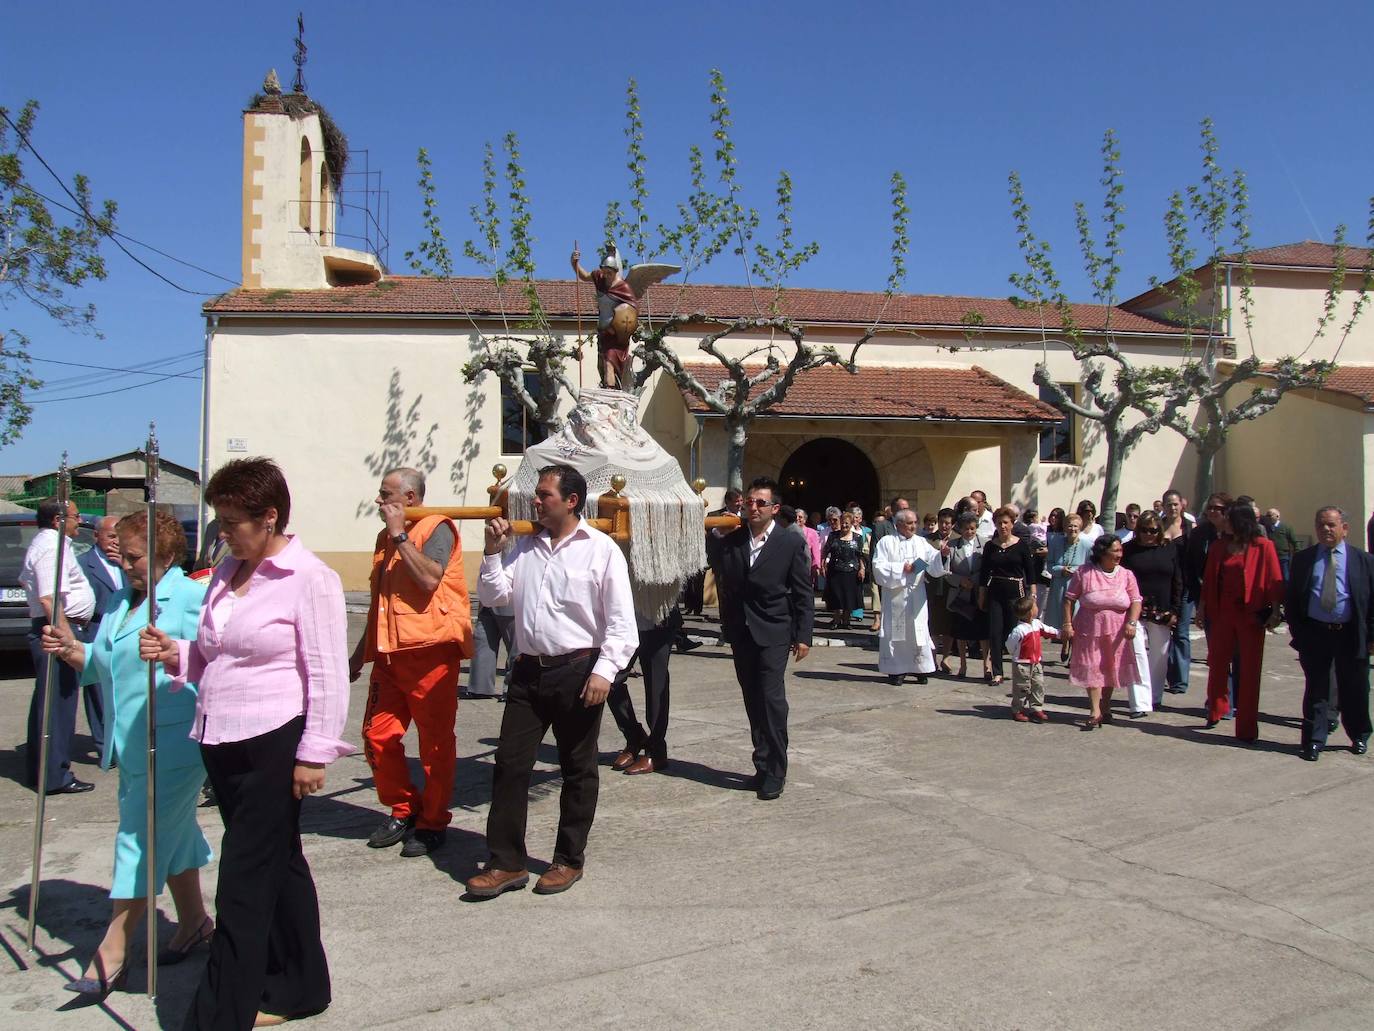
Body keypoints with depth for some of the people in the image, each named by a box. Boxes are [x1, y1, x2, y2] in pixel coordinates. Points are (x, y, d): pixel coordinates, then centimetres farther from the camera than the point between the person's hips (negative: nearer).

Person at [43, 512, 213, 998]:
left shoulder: (192, 598, -13)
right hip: (131, 744, 8)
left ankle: (112, 950, 6)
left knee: (142, 839, -3)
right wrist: (72, 650, 2)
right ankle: (194, 921, 32)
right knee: (172, 833, 18)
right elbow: (101, 666, 20)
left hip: (172, 744, -8)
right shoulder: (119, 600, 14)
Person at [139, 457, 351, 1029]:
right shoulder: (225, 574, 11)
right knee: (277, 864, 17)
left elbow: (326, 674, -14)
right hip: (221, 742, 8)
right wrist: (174, 653, -1)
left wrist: (314, 752, -15)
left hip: (274, 745, -8)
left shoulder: (309, 578, -12)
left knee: (244, 881, -3)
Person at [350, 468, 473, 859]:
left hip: (430, 650, -8)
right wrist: (361, 652, 26)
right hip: (389, 652, 8)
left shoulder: (437, 528, -5)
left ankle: (433, 823, 13)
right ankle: (403, 810, 23)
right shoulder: (385, 537, 19)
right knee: (378, 736, 6)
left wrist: (400, 535, -15)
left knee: (435, 741, 1)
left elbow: (429, 579, -23)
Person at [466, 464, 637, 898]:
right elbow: (493, 596, 11)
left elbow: (621, 621, -8)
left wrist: (604, 671, -16)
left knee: (577, 768, 8)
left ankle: (569, 860, 22)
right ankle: (506, 862, 13)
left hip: (577, 670, -5)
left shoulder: (601, 549, -6)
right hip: (529, 668, 5)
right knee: (509, 764, 3)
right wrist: (493, 552, -1)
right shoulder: (525, 546, 10)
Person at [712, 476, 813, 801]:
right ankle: (764, 765, 19)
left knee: (771, 698, -11)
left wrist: (803, 636, -4)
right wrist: (728, 628, 4)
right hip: (741, 634, 4)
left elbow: (803, 594, -1)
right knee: (753, 702, 10)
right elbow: (726, 587, 10)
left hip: (773, 633, -4)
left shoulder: (791, 544, -3)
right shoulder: (731, 542, 6)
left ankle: (774, 771, -3)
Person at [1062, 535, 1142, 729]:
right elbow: (1069, 598, -2)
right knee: (1092, 669, -4)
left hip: (1116, 632, 2)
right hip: (1090, 630, -2)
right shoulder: (1084, 572, -5)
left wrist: (1132, 622, -15)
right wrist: (1067, 623, -8)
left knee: (1110, 669, 11)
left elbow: (1136, 601, 1)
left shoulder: (1126, 575, 2)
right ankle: (1095, 713, -3)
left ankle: (1105, 708, 25)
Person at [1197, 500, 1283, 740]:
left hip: (1251, 614, -4)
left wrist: (1275, 610, -15)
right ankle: (1216, 711, 31)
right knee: (1217, 663, 11)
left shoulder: (1263, 546, -6)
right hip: (1222, 612, 4)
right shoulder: (1218, 547, 7)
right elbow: (1209, 579, 9)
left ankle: (1247, 728, 8)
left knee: (1249, 670, 2)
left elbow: (1273, 579, -9)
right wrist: (1202, 605, 5)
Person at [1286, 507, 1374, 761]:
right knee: (1316, 690, 4)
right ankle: (1314, 741, 12)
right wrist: (1297, 630, -1)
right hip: (1314, 633, 0)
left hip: (1351, 635, 0)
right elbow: (1291, 598, 6)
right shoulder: (1302, 559, 5)